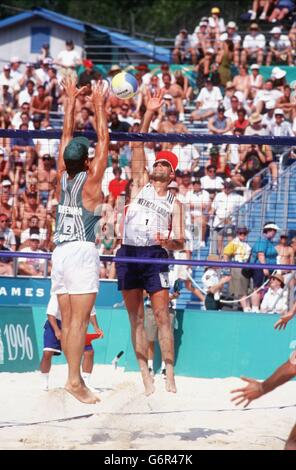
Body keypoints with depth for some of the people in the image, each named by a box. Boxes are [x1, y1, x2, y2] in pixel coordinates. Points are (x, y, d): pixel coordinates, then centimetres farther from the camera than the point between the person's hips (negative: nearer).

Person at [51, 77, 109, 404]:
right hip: (82, 252, -6)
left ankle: (74, 376, 9)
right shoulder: (91, 179, -5)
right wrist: (99, 107, 4)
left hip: (60, 252, 6)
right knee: (79, 320, -10)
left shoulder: (62, 177, 8)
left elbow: (67, 136, 16)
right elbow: (103, 140, -2)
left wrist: (71, 100, 21)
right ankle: (74, 380, -15)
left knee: (68, 321, 6)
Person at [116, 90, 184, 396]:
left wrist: (169, 242, -16)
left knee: (162, 316, -7)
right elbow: (137, 147, 3)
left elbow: (181, 242, 8)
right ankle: (145, 376, 3)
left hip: (155, 256, -1)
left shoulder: (174, 203, 13)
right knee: (136, 318, 1)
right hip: (128, 255, 1)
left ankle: (169, 375, -8)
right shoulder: (140, 184, 13)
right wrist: (149, 113, -5)